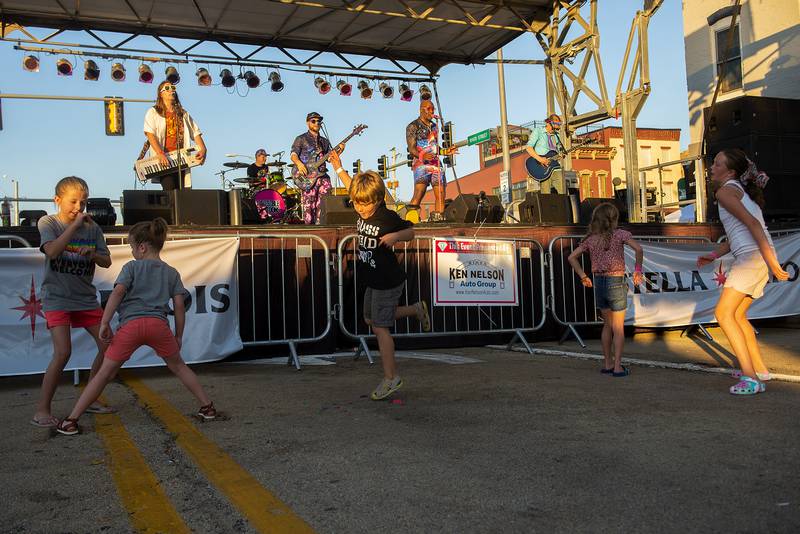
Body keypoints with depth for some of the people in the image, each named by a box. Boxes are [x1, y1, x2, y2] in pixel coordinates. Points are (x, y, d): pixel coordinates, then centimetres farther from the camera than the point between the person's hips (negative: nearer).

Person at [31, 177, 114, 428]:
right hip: (57, 298, -5)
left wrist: (92, 253, -14)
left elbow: (107, 261, 6)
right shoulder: (48, 223, -4)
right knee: (63, 352, -19)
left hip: (86, 298, 5)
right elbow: (52, 251, -22)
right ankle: (41, 410, -6)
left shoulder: (92, 227, 5)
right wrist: (75, 225, -20)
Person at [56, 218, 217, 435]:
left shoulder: (131, 267, 13)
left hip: (131, 324, -2)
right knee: (178, 366, 22)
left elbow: (117, 293, -3)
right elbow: (179, 306, 15)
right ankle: (207, 406, 23)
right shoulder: (172, 273, 21)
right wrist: (178, 336, 22)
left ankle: (71, 420, 8)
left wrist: (105, 323, -4)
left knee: (104, 373, 6)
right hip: (159, 324, 2)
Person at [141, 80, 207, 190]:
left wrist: (203, 149, -4)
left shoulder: (183, 113, 20)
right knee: (170, 190, -18)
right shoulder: (153, 112, 6)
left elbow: (195, 132, 15)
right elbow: (150, 134, -8)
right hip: (163, 159, -4)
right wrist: (160, 153, -23)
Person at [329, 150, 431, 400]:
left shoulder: (388, 218, -23)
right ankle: (416, 309, 39)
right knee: (370, 319, 23)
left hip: (388, 281, -9)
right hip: (374, 280, 9)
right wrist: (339, 169, 16)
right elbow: (356, 188, 17)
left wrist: (395, 236, -30)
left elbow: (411, 232, -11)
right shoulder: (362, 210, -3)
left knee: (379, 326, -6)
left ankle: (391, 377, 5)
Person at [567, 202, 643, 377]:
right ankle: (617, 367, 5)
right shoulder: (619, 234, -8)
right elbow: (638, 248, -21)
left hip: (598, 283, 4)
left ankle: (607, 364, 24)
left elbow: (571, 257, 1)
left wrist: (583, 277, 5)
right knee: (618, 327, 6)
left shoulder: (591, 238, 4)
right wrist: (637, 270, -9)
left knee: (608, 324, 19)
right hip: (616, 284, -4)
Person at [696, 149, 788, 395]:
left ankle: (751, 378, -17)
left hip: (751, 257, -10)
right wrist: (714, 255, 17)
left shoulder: (725, 191, -5)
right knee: (737, 314, 20)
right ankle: (760, 369, 25)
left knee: (723, 313, -12)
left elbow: (752, 224, -16)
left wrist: (771, 262, -19)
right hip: (760, 260, 10)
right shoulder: (742, 191, 24)